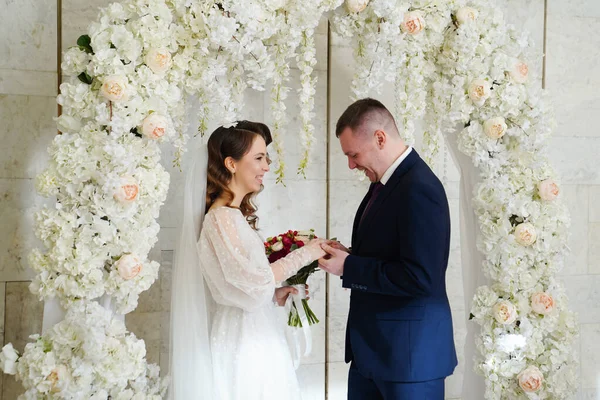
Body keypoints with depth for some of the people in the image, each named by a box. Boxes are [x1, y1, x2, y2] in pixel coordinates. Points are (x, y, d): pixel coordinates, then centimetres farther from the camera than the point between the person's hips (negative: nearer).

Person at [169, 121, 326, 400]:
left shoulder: (235, 216, 11)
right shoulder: (221, 218, -16)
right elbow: (250, 283, -22)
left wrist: (273, 294, 5)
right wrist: (303, 255, -15)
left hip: (256, 338, 8)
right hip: (242, 340, -8)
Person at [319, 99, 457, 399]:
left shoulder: (419, 189, -21)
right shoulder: (386, 181, 8)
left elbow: (420, 278, -27)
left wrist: (349, 268, -18)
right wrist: (347, 254, 0)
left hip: (410, 350, -9)